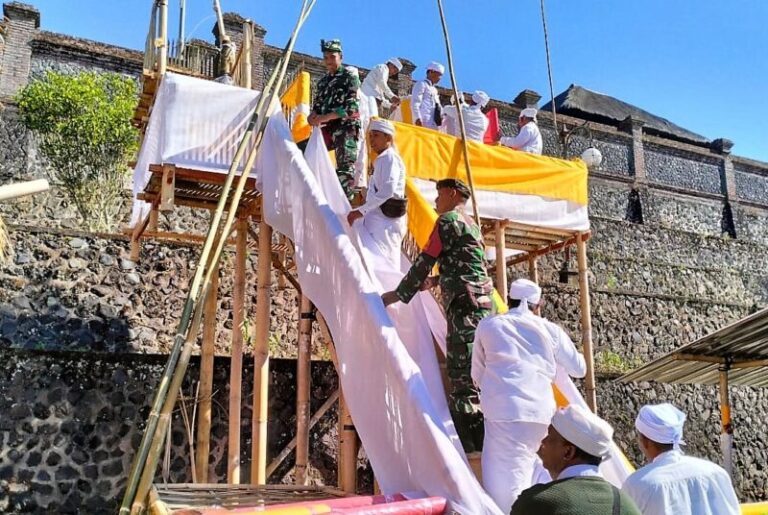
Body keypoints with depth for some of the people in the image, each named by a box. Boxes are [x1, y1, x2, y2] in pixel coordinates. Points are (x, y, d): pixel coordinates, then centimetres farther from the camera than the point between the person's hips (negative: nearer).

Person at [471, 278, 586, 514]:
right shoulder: (549, 330, 13)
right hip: (541, 412, 3)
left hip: (504, 410, -3)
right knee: (523, 473, 21)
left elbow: (477, 374, 19)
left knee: (504, 480, -2)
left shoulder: (488, 325, 10)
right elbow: (579, 369, 23)